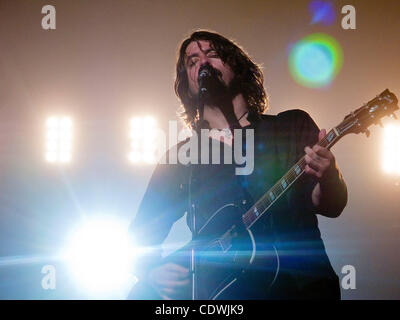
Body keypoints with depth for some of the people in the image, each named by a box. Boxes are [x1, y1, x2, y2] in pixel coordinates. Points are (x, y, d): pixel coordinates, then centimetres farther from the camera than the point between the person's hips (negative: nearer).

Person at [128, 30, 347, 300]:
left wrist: (328, 177, -19)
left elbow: (330, 206, 4)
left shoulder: (293, 126, 13)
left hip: (302, 284, -1)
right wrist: (153, 272, -7)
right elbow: (141, 235, 15)